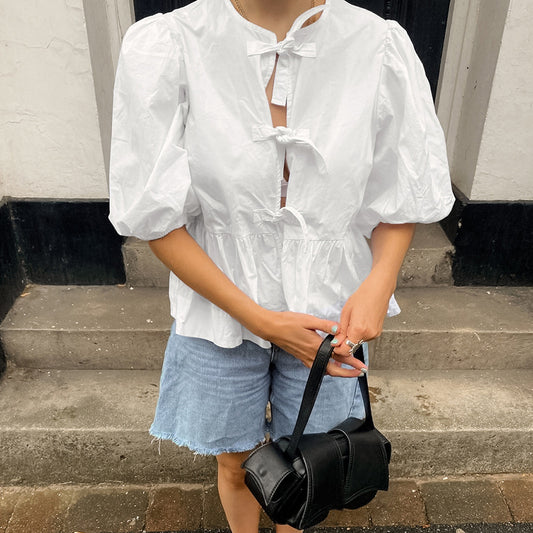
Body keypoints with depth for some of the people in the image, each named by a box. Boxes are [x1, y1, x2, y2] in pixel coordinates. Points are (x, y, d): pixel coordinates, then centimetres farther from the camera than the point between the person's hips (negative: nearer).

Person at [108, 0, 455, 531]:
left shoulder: (379, 45, -12)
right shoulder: (161, 46, -16)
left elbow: (403, 198, 0)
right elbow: (155, 217, -12)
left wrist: (378, 281, -19)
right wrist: (261, 320, -16)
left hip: (328, 320, 1)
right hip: (222, 315, 0)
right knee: (235, 465, 24)